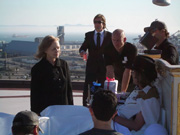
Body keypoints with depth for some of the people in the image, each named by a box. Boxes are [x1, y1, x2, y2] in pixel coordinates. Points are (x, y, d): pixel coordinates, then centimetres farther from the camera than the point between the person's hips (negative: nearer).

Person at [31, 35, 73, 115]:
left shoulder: (63, 64, 7)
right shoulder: (37, 69, -6)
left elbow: (69, 88, 12)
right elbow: (34, 94, -4)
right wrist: (36, 114, -7)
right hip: (45, 111, -4)